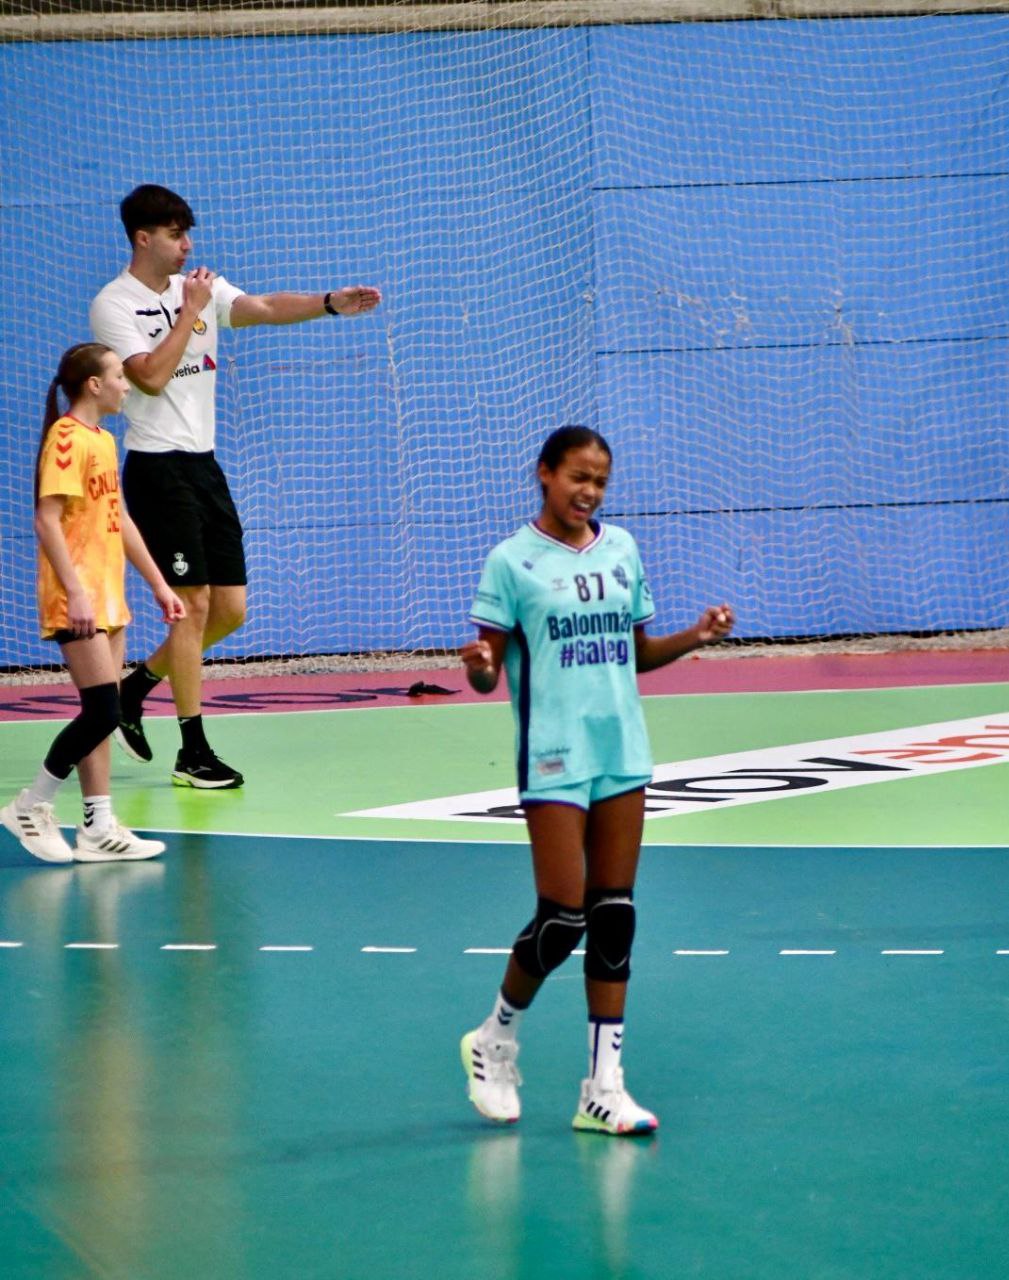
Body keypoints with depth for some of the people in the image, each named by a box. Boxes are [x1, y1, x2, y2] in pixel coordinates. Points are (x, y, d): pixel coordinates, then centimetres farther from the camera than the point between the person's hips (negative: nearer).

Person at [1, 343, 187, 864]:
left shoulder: (104, 440, 16)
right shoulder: (66, 438, -12)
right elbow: (47, 520, -19)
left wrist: (159, 584, 23)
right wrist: (76, 592, -25)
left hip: (108, 597, 9)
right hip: (78, 600, -9)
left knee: (101, 715, 7)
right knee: (101, 711, -12)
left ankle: (98, 828, 9)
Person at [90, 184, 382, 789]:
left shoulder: (201, 287, 11)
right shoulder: (114, 304, -7)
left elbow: (264, 308, -6)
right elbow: (152, 376, -19)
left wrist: (332, 302, -21)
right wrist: (191, 311, -14)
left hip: (203, 465, 7)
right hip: (158, 466, -7)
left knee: (230, 610, 6)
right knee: (193, 604, -8)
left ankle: (134, 689, 25)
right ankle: (194, 752, -2)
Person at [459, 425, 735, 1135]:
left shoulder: (622, 549, 11)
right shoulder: (513, 560, -4)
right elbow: (487, 673, -4)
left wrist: (695, 636, 2)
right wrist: (480, 667, -27)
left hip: (624, 755, 5)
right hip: (554, 759, -5)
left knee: (614, 916, 3)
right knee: (563, 916, -8)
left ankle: (605, 1084, 6)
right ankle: (496, 1038, 18)